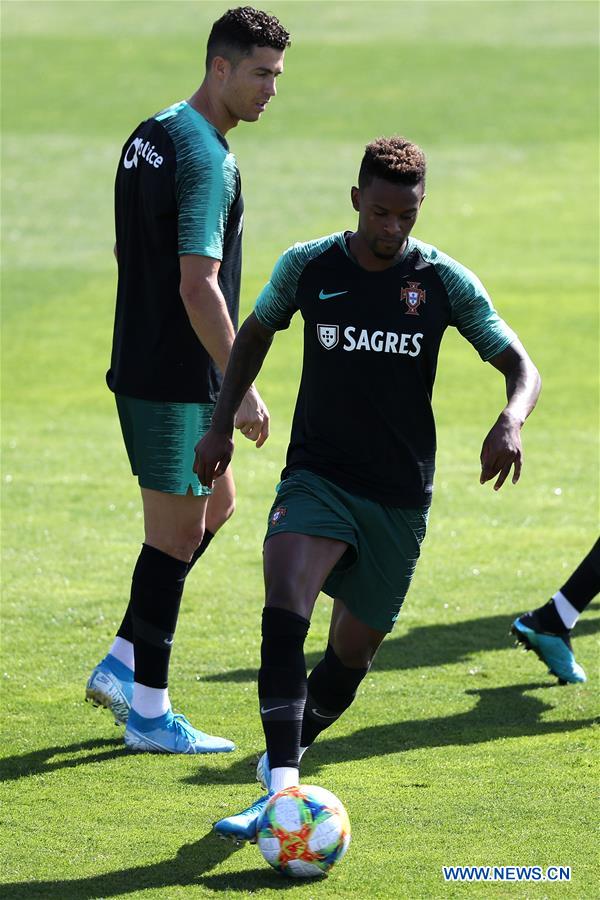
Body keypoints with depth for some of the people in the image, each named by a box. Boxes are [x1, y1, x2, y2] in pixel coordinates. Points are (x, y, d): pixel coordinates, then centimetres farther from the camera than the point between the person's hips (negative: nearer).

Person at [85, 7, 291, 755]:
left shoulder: (149, 136, 11)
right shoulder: (205, 159, -20)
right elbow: (197, 285, -25)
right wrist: (242, 386, -21)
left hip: (143, 364, 10)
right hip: (177, 379, -10)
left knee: (215, 507, 21)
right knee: (177, 533, -2)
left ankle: (121, 665, 20)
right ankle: (149, 713, 4)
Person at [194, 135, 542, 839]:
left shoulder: (444, 281, -4)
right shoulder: (307, 267, -2)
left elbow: (521, 367, -1)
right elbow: (255, 335, 17)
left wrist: (510, 422, -23)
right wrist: (221, 424, 8)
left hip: (400, 497, 1)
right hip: (318, 478, -1)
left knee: (354, 649, 8)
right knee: (283, 609, -26)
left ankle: (290, 750, 38)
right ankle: (282, 789, -34)